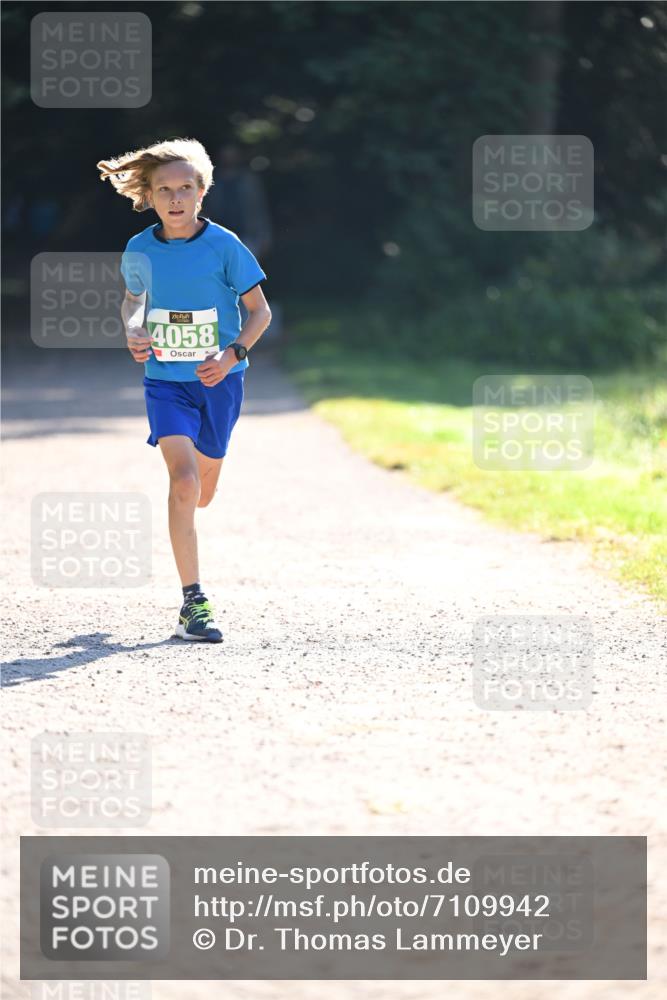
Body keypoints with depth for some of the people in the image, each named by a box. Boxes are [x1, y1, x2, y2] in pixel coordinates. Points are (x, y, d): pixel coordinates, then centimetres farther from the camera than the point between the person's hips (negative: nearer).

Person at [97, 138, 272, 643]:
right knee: (184, 481, -19)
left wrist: (231, 355, -18)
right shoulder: (140, 250, -2)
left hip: (218, 380, 0)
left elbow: (260, 310, -3)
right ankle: (193, 603, -17)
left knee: (202, 492, 12)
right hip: (165, 380, 0)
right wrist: (133, 331, -4)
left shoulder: (223, 245, -10)